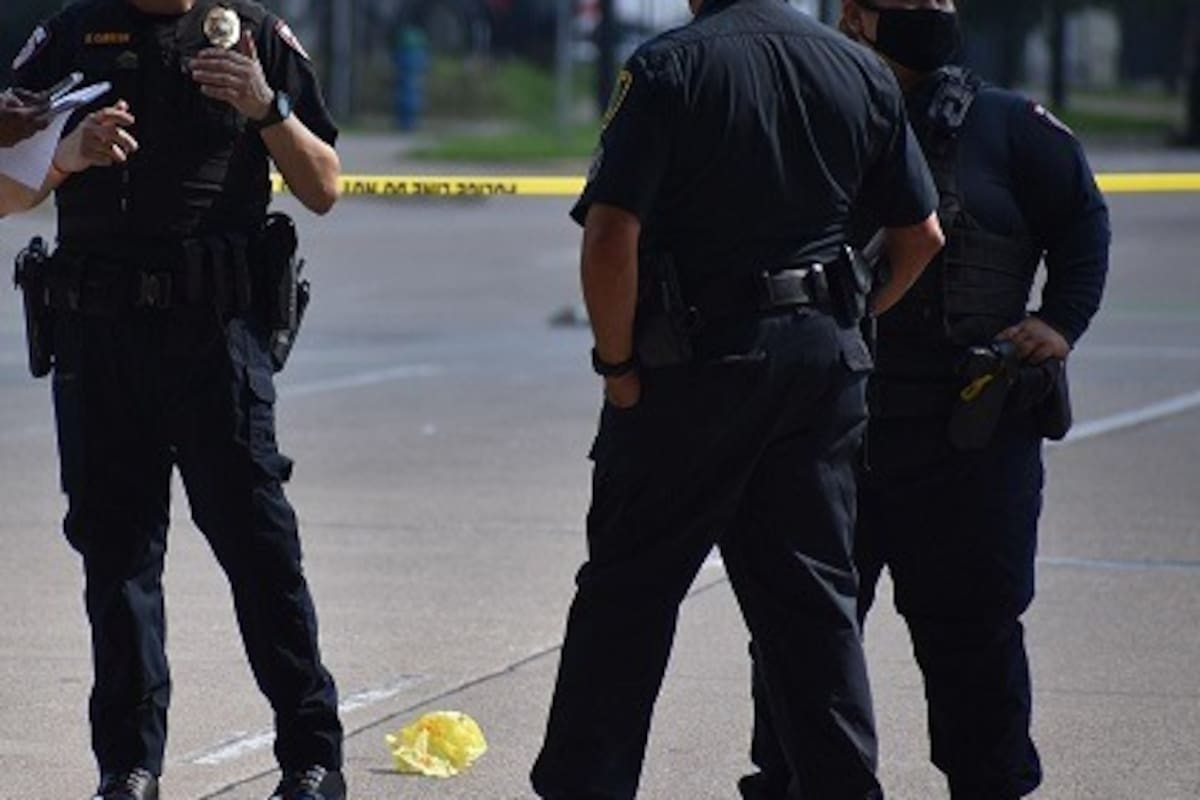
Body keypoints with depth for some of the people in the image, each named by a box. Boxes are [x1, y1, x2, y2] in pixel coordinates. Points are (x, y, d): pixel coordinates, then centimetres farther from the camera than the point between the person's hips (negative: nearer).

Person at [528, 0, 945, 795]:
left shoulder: (668, 67, -12)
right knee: (816, 598, 11)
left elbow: (611, 237, -19)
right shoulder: (863, 73, 4)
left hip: (697, 357, -4)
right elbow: (922, 235, 9)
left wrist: (618, 363, -8)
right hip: (823, 357, 5)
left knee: (627, 591, 5)